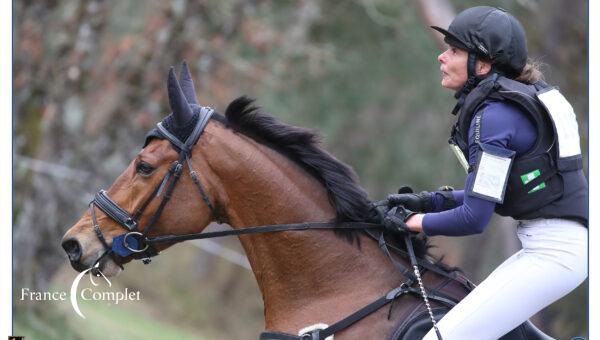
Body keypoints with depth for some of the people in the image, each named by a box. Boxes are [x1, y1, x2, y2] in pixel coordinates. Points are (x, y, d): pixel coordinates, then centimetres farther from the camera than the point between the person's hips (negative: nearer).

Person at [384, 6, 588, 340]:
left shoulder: (494, 115, -16)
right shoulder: (519, 98, 13)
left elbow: (474, 219, -17)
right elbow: (489, 192, 20)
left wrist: (419, 222, -1)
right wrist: (427, 201, 13)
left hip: (554, 253, -11)